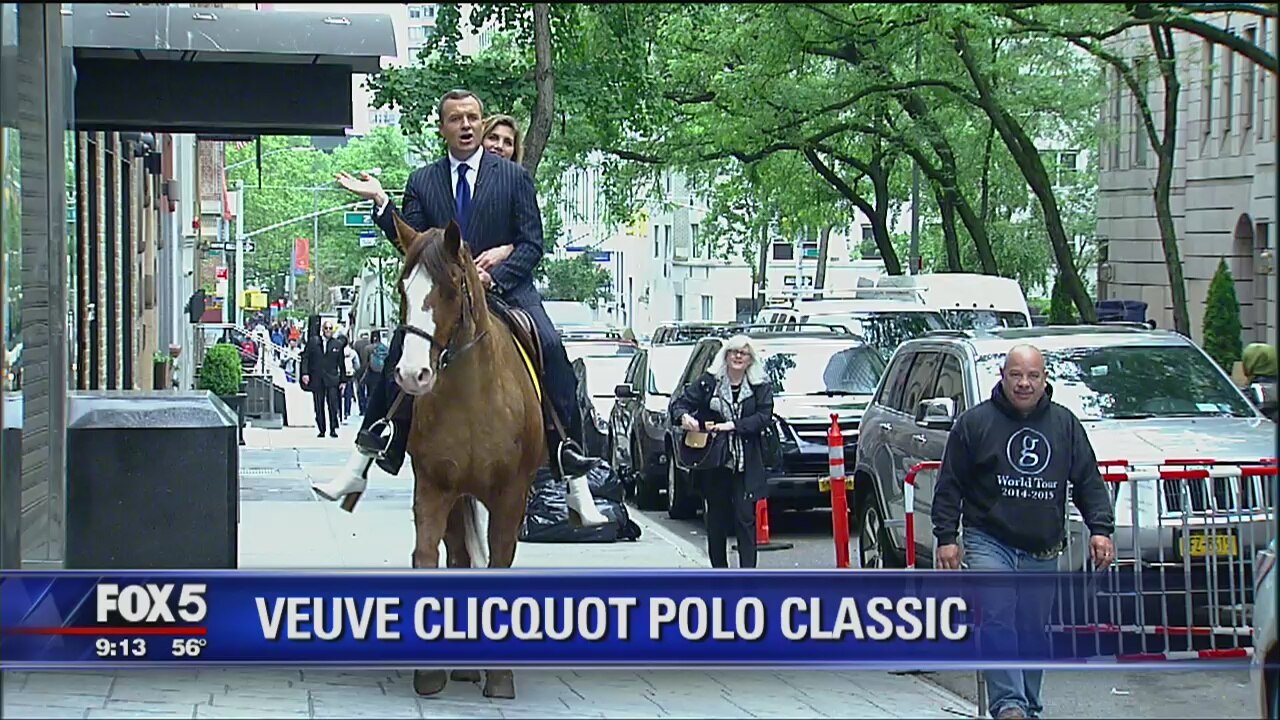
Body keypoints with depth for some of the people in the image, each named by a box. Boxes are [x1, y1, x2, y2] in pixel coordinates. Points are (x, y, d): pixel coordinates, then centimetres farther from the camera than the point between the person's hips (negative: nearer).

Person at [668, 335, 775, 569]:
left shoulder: (761, 387, 3)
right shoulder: (708, 382, 3)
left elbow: (764, 416, -7)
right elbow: (679, 402, 1)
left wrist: (733, 425, -19)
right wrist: (684, 416, -22)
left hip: (746, 466, -1)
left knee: (745, 519, -6)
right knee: (716, 519, 8)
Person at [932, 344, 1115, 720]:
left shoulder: (1065, 424, 9)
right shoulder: (975, 422, 0)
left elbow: (1089, 481, 12)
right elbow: (950, 486, 2)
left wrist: (1100, 528, 1)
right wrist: (946, 537, -4)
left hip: (1042, 551, 3)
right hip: (989, 541, -3)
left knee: (1033, 632, 8)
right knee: (996, 618, -19)